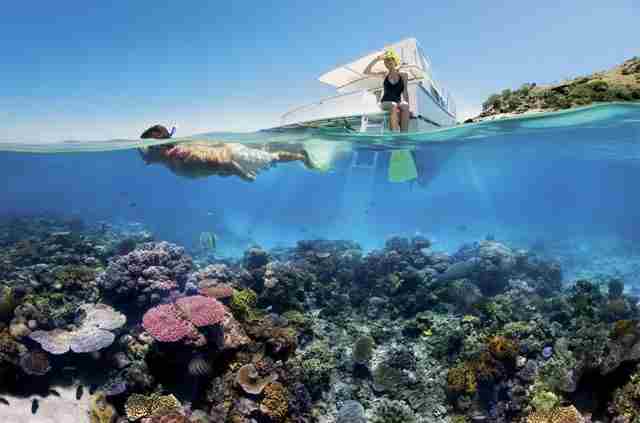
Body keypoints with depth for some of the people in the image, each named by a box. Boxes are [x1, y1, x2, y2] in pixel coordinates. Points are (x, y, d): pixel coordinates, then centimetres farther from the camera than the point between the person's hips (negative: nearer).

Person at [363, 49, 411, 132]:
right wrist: (376, 59, -3)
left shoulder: (403, 75, 12)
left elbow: (405, 92, 6)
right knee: (394, 106, -37)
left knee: (405, 107, -35)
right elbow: (366, 72, 4)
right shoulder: (384, 75, 11)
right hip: (386, 102, -1)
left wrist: (408, 105, -7)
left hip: (398, 101, 1)